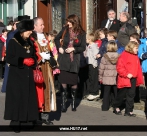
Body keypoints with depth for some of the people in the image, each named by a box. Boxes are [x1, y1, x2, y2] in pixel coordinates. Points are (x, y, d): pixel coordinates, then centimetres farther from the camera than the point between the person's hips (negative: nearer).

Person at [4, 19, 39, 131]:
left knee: (29, 97, 4)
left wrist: (33, 61, -2)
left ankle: (28, 120, 11)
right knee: (17, 97, -6)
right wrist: (23, 61, -19)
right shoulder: (13, 42, -6)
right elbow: (9, 59, -12)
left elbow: (34, 56, 20)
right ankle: (15, 121, -1)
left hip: (28, 75, 6)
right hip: (16, 75, -6)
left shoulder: (30, 42, 13)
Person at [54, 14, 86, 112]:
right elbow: (57, 39, 15)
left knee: (74, 81, 6)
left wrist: (73, 49, -15)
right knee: (63, 81, 0)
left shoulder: (82, 33, -4)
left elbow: (83, 48, -2)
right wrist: (59, 47, 0)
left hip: (74, 60, -1)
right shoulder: (65, 30, -1)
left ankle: (73, 101, 22)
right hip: (63, 59, 1)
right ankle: (63, 103, 6)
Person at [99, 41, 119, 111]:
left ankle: (105, 107, 11)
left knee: (106, 93, 9)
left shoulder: (105, 56, -8)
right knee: (116, 93, 10)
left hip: (107, 78, -1)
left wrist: (100, 77, 7)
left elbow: (101, 68, -3)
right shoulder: (119, 57, -6)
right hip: (116, 78, 1)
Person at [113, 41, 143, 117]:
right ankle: (116, 107, 26)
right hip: (124, 79, -7)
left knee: (131, 95, 7)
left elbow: (138, 68, 16)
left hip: (133, 79, 7)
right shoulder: (124, 55, -12)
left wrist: (140, 78, 13)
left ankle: (129, 111, 13)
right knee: (122, 94, 6)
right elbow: (119, 67, -16)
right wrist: (126, 74, -21)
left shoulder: (136, 57, 11)